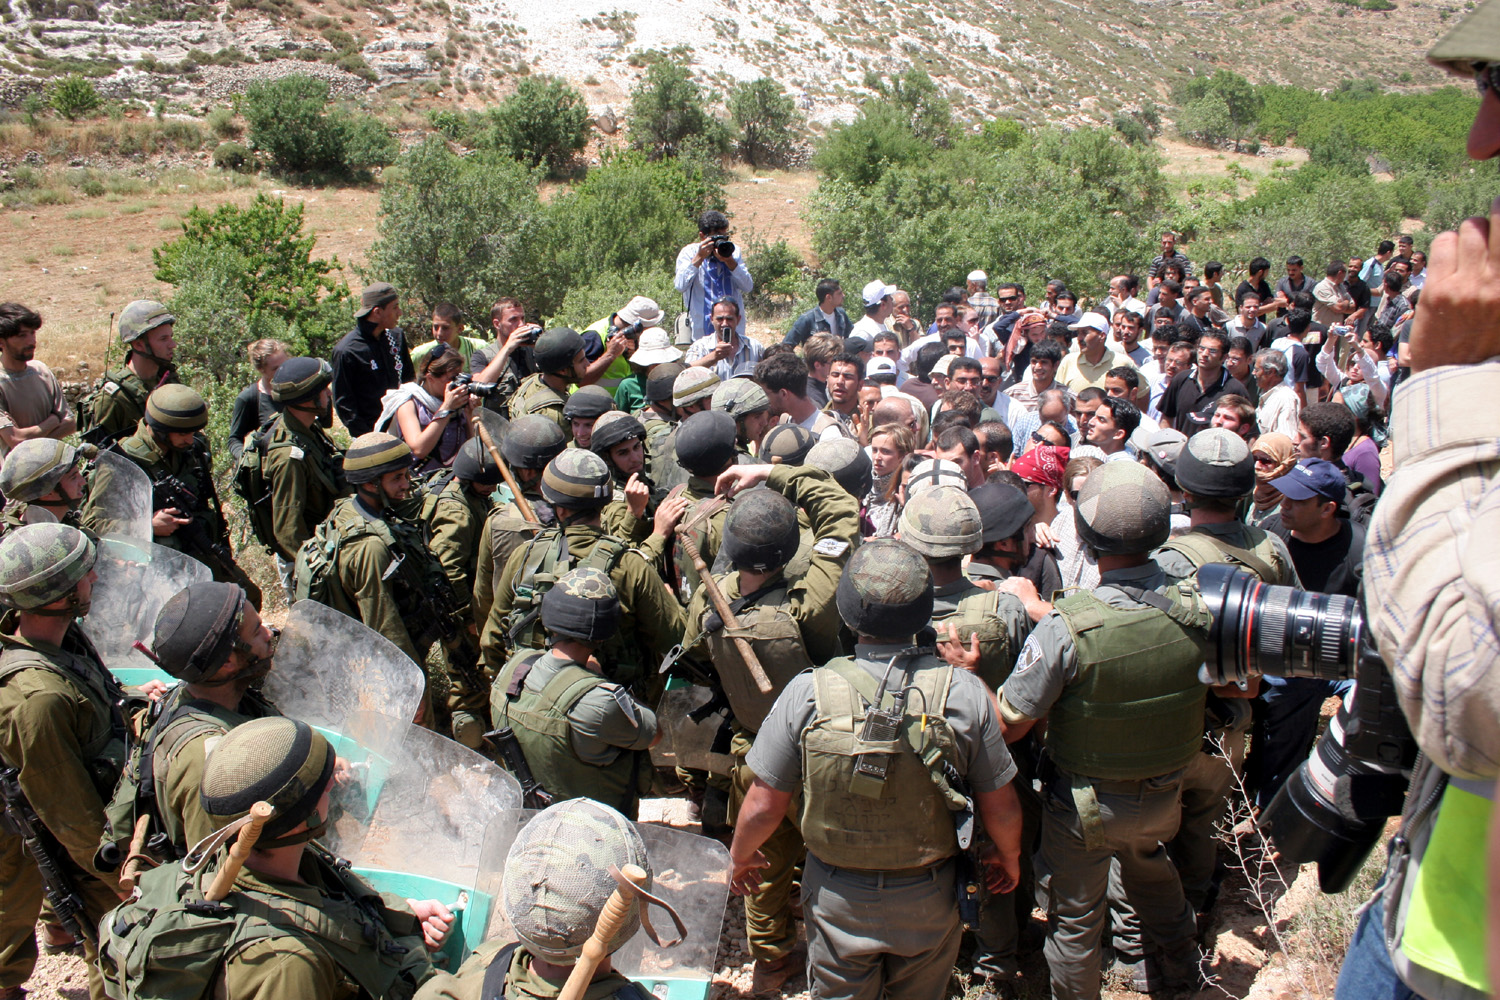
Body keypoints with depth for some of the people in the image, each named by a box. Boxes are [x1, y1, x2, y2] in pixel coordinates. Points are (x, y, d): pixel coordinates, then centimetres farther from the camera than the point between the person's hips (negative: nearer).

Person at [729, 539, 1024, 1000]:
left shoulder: (807, 693, -21)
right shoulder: (964, 692, -19)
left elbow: (763, 807, -13)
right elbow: (1001, 807, -9)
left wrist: (740, 855, 8)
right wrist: (1009, 855, 13)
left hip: (838, 900, -1)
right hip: (930, 901, 1)